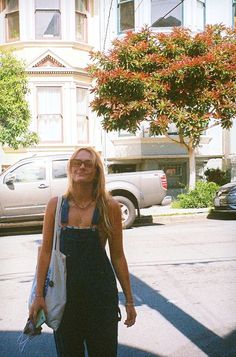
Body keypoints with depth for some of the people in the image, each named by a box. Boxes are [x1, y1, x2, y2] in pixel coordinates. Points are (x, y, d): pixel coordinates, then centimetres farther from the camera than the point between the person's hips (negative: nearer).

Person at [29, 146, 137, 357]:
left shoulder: (109, 206, -5)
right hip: (64, 290, 1)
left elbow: (117, 256, 0)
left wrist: (129, 300, 3)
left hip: (101, 290, -1)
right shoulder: (56, 204, -1)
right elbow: (46, 252, 2)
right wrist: (39, 295, -1)